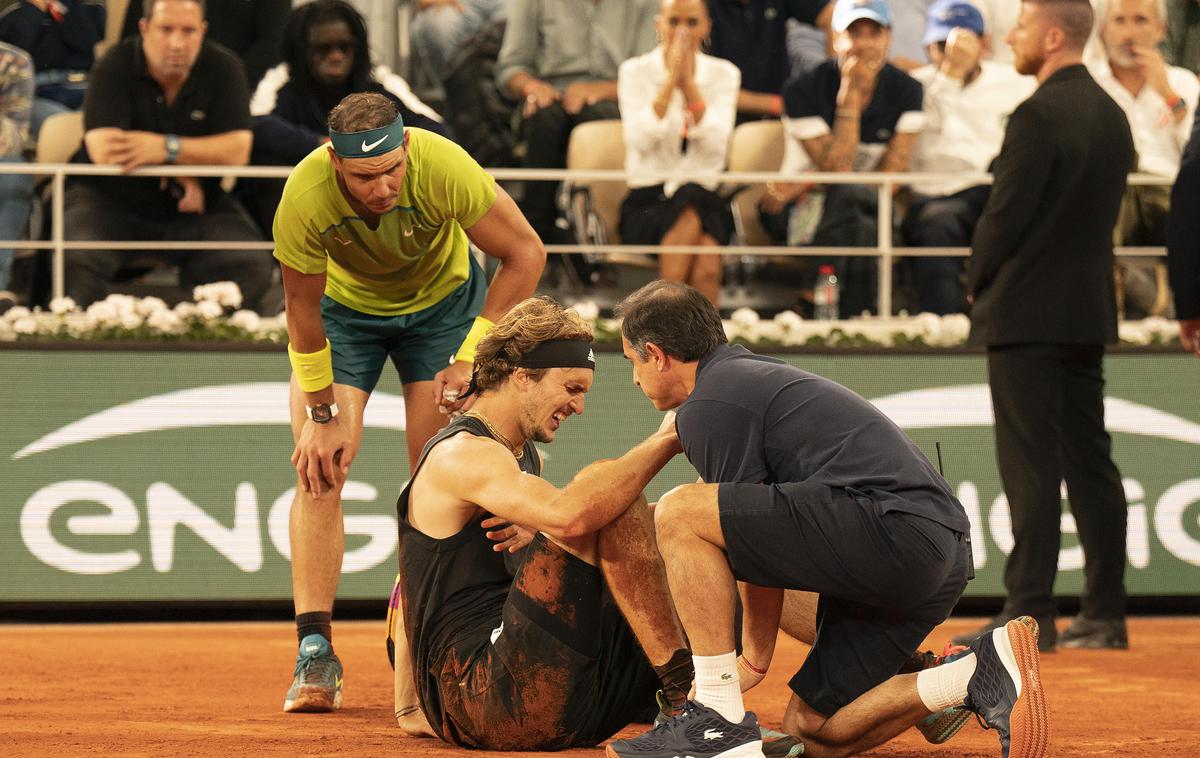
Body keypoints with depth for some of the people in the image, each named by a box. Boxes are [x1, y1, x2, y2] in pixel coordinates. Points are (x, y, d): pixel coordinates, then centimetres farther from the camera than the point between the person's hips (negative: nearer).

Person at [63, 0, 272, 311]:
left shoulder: (223, 68, -3)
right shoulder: (114, 68, -10)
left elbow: (237, 152, -13)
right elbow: (103, 150, -22)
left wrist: (166, 148, -24)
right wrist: (179, 174, -17)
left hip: (197, 207, 2)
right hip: (111, 200, -2)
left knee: (252, 266, -22)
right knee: (76, 261, -32)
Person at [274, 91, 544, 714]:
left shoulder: (443, 167, -37)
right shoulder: (304, 199, -36)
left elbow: (525, 254, -24)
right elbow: (303, 311, -20)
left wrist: (469, 356, -25)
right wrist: (321, 416, -16)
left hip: (442, 301, 0)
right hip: (343, 307, 0)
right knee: (318, 470, -13)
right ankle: (315, 652, -15)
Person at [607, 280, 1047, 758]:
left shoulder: (707, 406, -2)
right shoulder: (758, 374, 29)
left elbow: (760, 541, -2)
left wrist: (755, 659, 9)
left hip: (892, 530, -10)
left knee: (679, 514, -10)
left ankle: (720, 719, -13)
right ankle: (984, 674, -1)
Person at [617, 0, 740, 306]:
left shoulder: (723, 73, 9)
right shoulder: (635, 71, 5)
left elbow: (716, 146, -6)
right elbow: (640, 140, -12)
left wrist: (688, 82, -9)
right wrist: (671, 79, -11)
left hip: (706, 199, 1)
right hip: (647, 203, -1)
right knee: (690, 214, -37)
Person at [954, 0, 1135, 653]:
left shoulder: (1040, 115, -15)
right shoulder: (1110, 114, 11)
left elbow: (1006, 213, -17)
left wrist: (977, 280, 1)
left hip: (1028, 308, -8)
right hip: (1089, 310, 8)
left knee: (1031, 466, -7)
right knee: (1089, 461, 9)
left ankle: (1029, 612, -8)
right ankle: (1105, 615, 11)